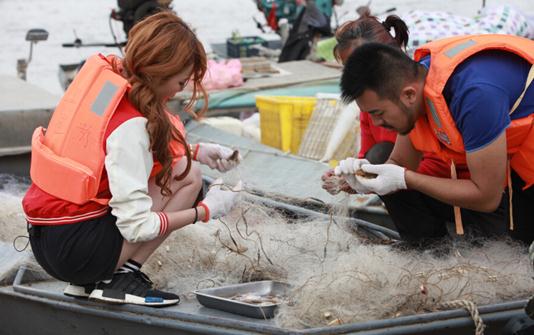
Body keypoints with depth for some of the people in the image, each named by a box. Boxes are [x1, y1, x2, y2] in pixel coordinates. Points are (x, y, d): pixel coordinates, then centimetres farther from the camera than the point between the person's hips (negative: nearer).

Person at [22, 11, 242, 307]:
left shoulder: (109, 76, 1)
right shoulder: (131, 124, -22)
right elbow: (138, 226, -20)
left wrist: (196, 152, 10)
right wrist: (204, 211, -8)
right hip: (75, 251, -8)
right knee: (188, 175, -5)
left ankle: (87, 281, 12)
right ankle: (121, 279, -3)